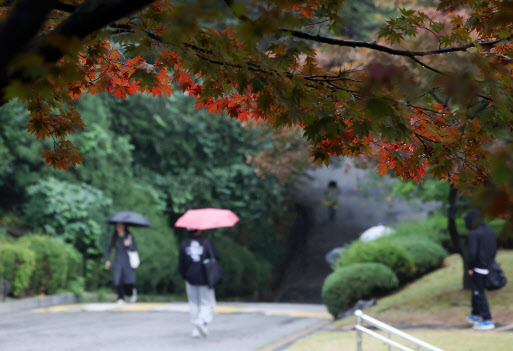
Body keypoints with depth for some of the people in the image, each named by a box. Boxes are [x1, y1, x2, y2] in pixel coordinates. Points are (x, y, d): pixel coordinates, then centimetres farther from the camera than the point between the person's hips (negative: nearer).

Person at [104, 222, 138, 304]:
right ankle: (120, 298, 2)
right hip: (118, 263, 2)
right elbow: (108, 249, 15)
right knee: (118, 281, -11)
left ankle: (132, 292, 29)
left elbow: (134, 249, -4)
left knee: (128, 281, -4)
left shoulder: (129, 236, 0)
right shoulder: (114, 238, 7)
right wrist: (107, 260, 7)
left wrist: (128, 245, -22)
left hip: (127, 263, -2)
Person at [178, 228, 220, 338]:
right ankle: (202, 320, -23)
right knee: (208, 303, 4)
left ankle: (196, 330, 9)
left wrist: (184, 276, 15)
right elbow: (216, 256, -10)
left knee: (194, 304, 12)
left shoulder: (184, 245, 1)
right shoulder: (207, 242, -6)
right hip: (205, 279, -3)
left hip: (191, 279, 3)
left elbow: (181, 264, 1)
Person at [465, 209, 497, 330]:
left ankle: (487, 320, -1)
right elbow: (494, 250, 12)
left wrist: (470, 267, -10)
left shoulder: (474, 234, -19)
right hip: (487, 268, 8)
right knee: (477, 291, 22)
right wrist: (489, 262, 17)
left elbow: (472, 253, -23)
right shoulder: (490, 231, 6)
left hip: (477, 269, -8)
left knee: (479, 294, -1)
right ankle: (476, 315, 32)